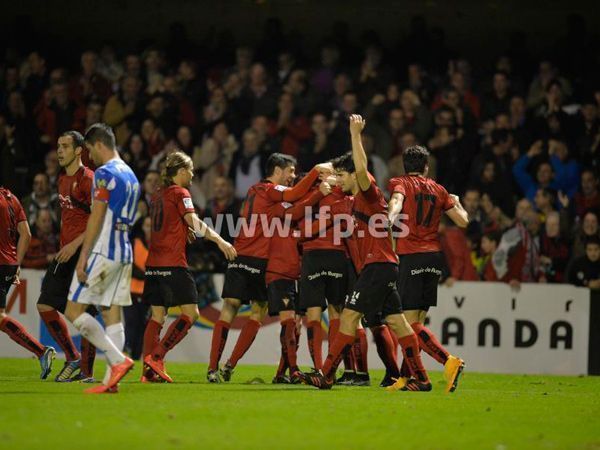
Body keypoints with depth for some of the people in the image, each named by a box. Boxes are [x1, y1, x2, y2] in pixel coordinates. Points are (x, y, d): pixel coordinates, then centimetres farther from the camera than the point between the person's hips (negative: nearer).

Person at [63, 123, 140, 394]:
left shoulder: (104, 173, -10)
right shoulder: (131, 176, 18)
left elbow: (96, 218, -15)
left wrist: (83, 257, -14)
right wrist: (81, 240, 24)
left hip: (103, 253, -9)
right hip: (124, 254, 9)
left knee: (73, 311, -4)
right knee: (112, 314, 6)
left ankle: (119, 360, -13)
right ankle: (111, 380, -1)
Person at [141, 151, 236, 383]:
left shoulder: (158, 195, 17)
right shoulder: (180, 193, -5)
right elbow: (194, 222, -18)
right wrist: (219, 241, -21)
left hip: (153, 263, 8)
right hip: (173, 263, -8)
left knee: (157, 316, 8)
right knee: (190, 313, -5)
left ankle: (149, 371, 3)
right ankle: (156, 356, -14)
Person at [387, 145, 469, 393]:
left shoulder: (400, 183, 3)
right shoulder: (439, 190, 14)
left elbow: (396, 202, -19)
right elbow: (463, 221, 17)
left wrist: (389, 220, -36)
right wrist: (456, 203, 37)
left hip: (411, 256, -5)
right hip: (435, 255, 5)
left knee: (411, 323, -9)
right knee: (417, 321, 11)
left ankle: (449, 361, -24)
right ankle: (407, 377, 11)